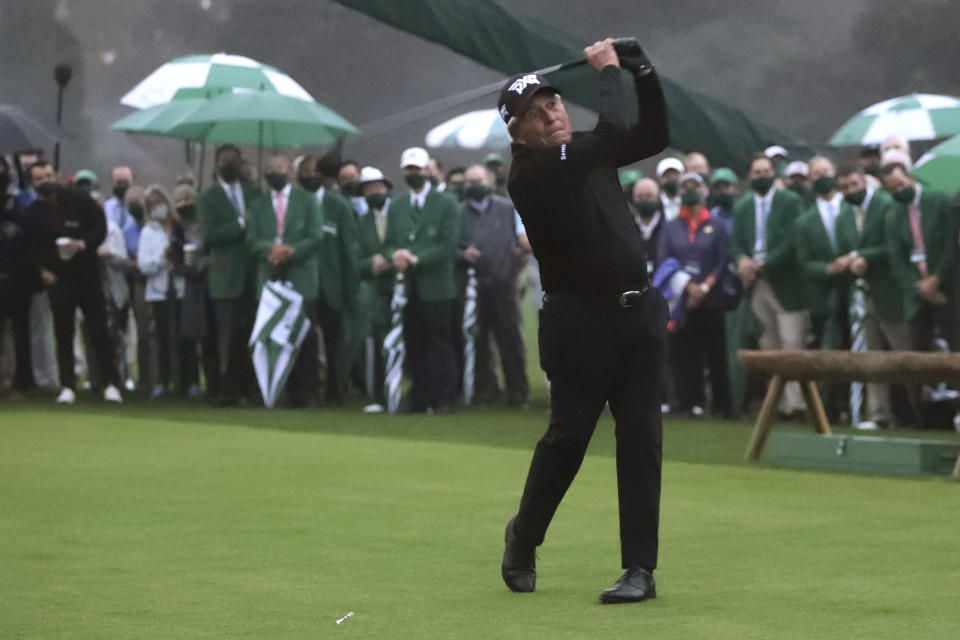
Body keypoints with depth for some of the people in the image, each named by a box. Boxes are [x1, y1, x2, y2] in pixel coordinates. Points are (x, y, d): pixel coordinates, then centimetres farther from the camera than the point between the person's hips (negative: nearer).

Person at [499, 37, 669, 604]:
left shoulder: (589, 152, 11)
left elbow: (655, 135, 16)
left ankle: (640, 568, 2)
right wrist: (608, 71, -7)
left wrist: (641, 70, 5)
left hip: (639, 312, 6)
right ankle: (524, 538, 26)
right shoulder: (529, 175, -14)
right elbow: (613, 132, -20)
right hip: (579, 319, -6)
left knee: (642, 438, 0)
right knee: (568, 434, 1)